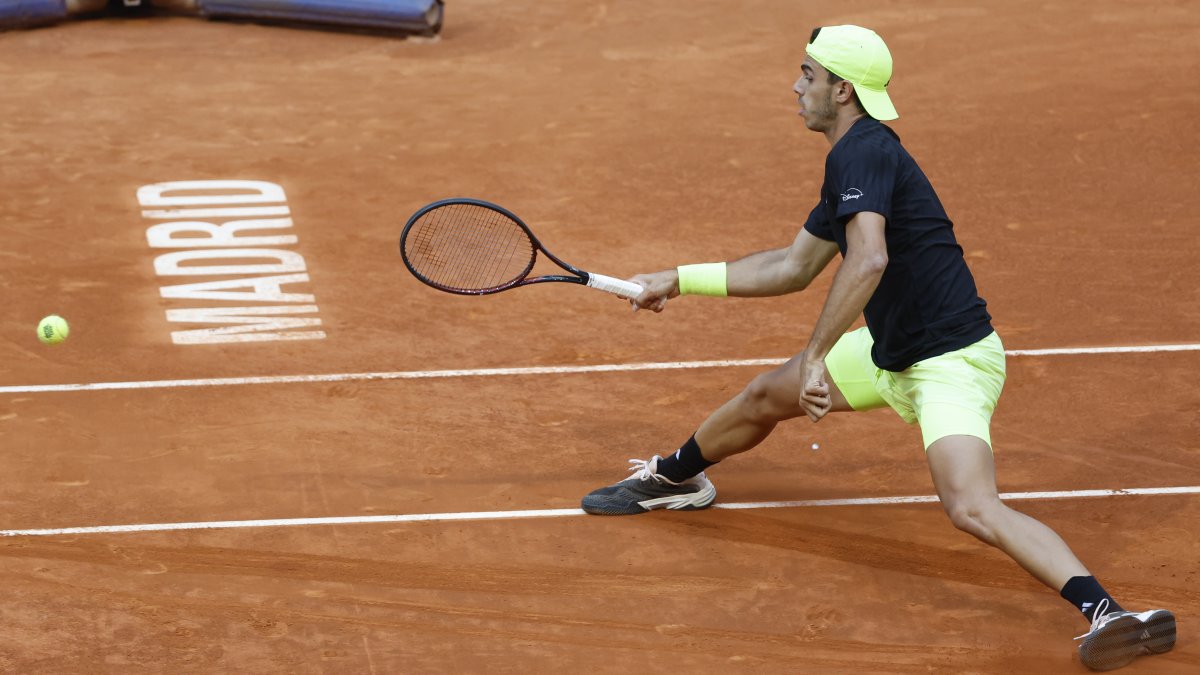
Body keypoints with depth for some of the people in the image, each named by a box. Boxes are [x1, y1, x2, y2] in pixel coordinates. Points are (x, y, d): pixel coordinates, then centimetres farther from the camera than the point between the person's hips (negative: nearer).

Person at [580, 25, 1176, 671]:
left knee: (972, 508, -29)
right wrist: (681, 279, 25)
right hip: (892, 350, 10)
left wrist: (815, 357, -32)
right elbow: (793, 267, 24)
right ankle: (673, 477, 49)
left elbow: (868, 260, -37)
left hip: (952, 359, -10)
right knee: (767, 395, 23)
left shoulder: (862, 152, -19)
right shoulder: (854, 158, 13)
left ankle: (1105, 612, -36)